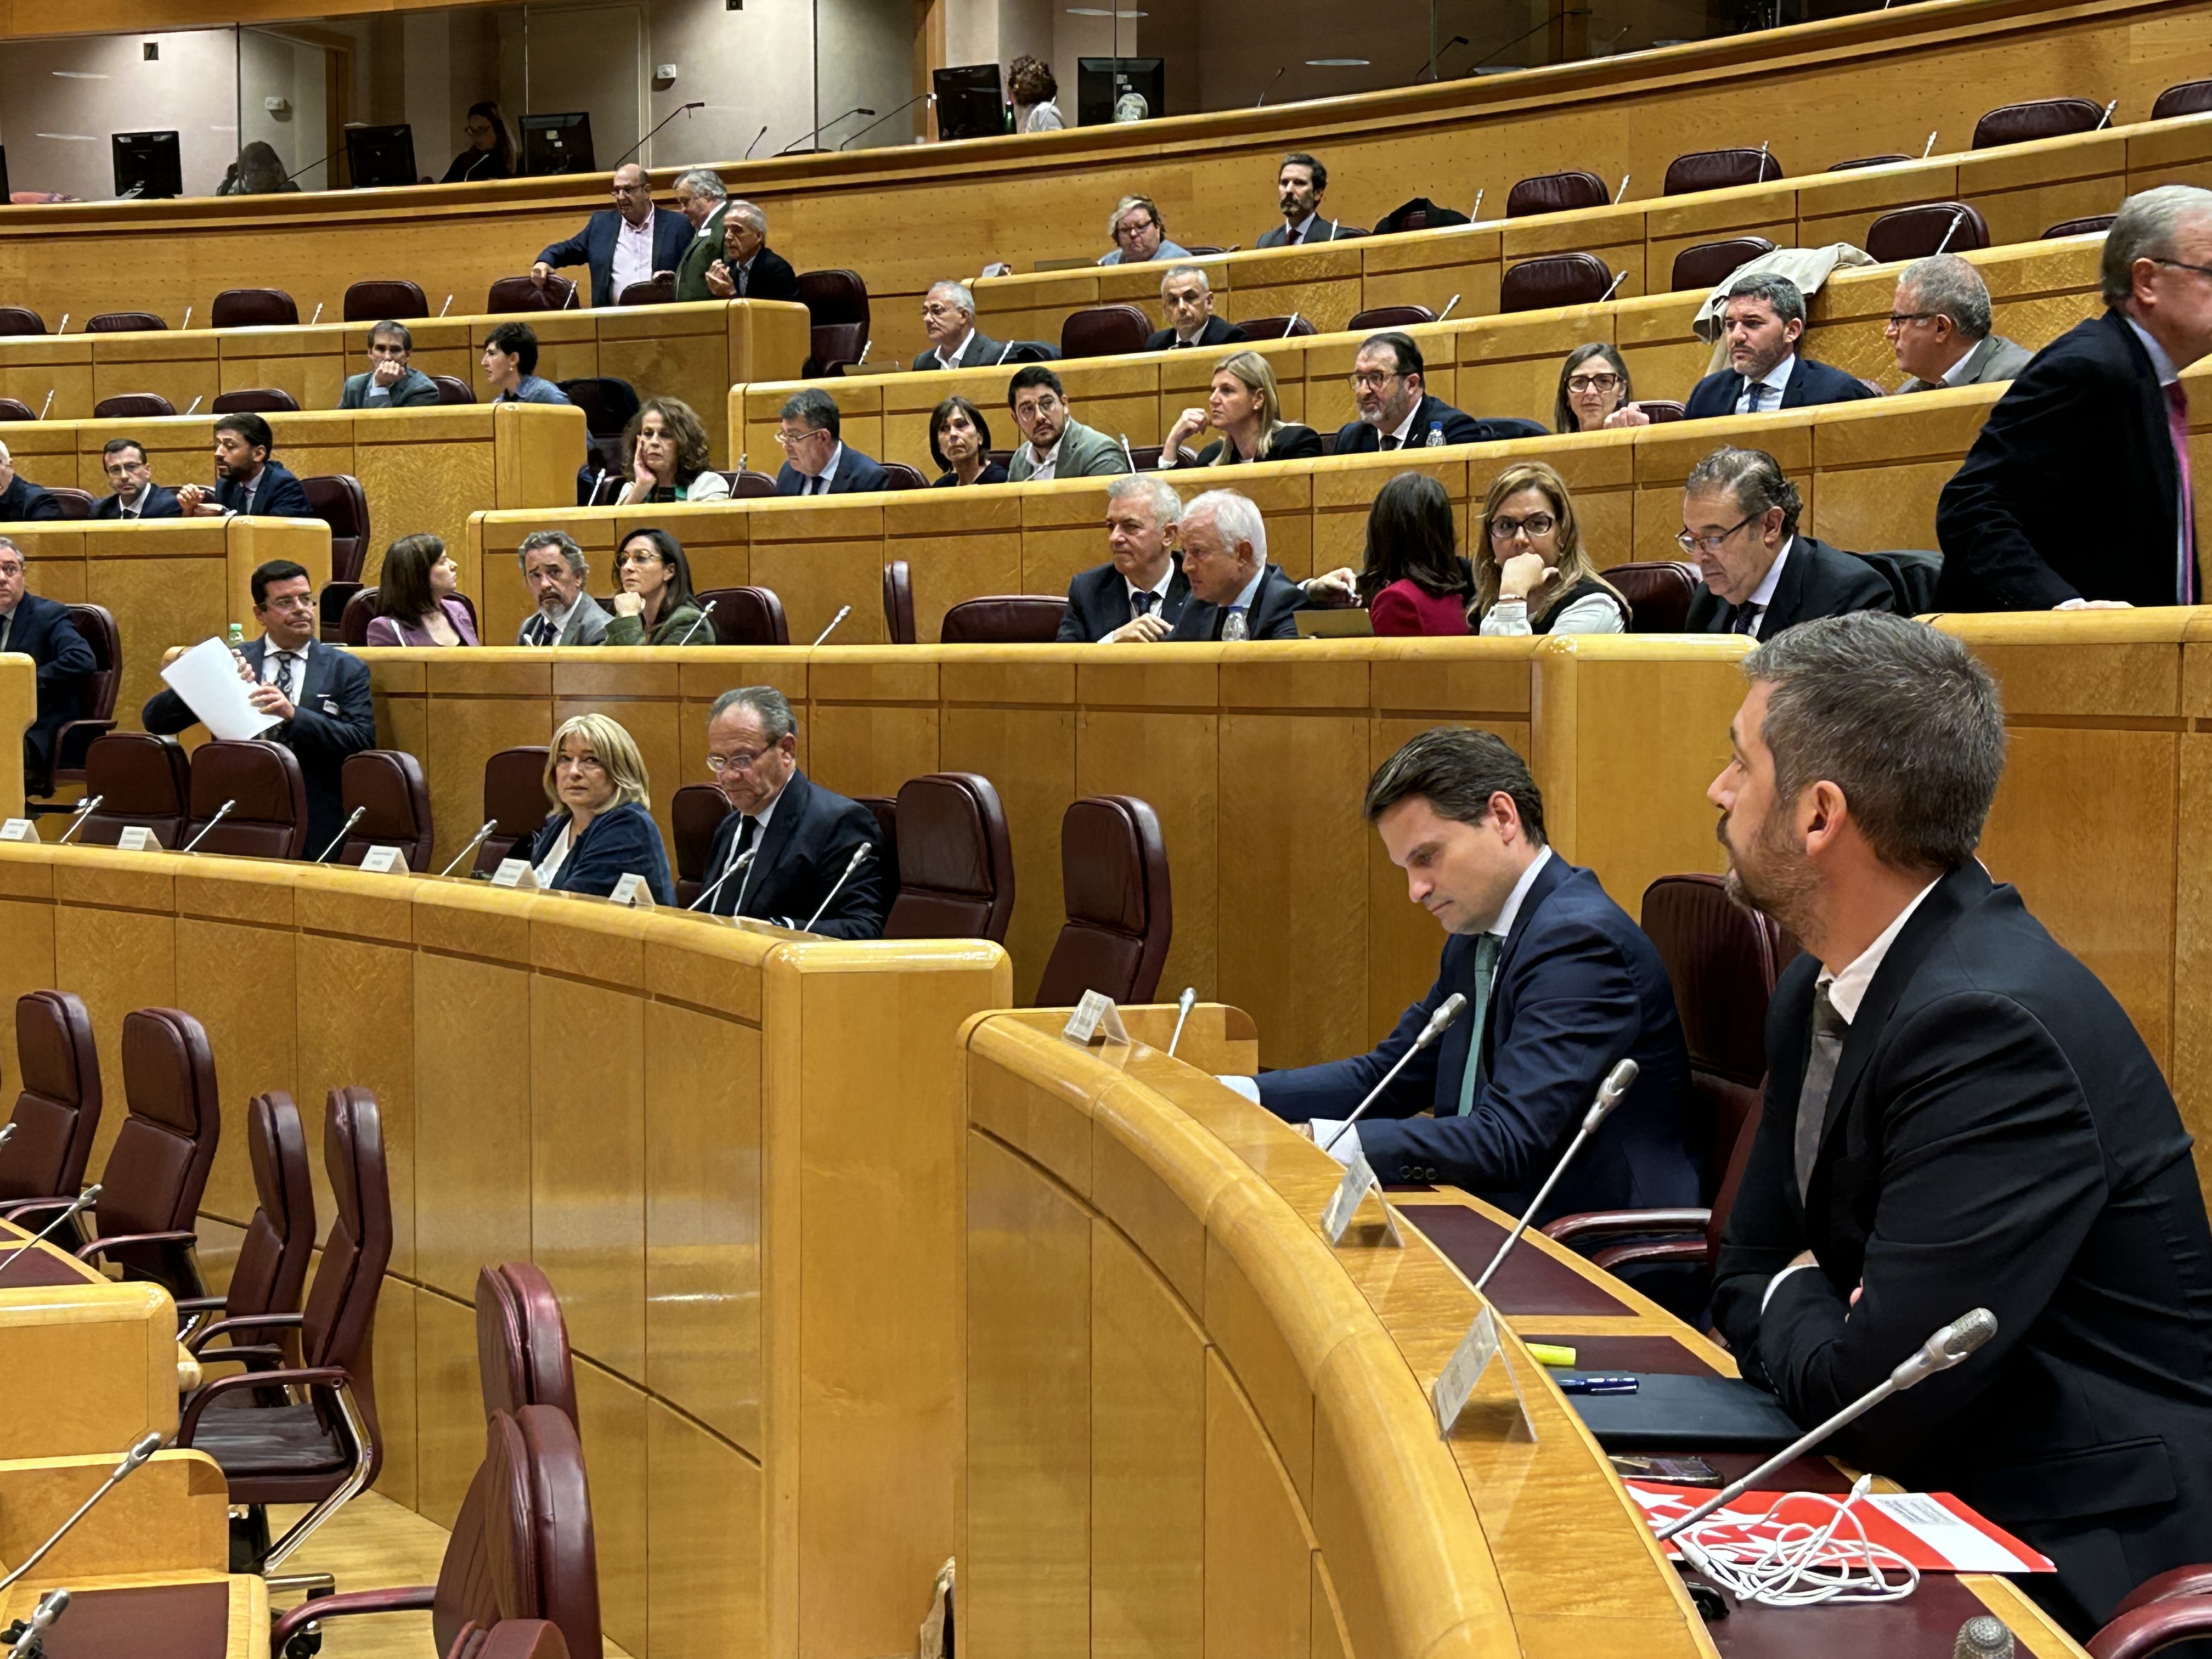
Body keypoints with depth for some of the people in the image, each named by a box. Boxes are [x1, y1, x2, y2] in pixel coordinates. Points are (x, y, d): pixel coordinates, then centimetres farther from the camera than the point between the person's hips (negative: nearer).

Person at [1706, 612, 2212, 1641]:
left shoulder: (1998, 1027, -24)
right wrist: (1814, 1328, -10)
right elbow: (1748, 1272, 12)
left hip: (2081, 1558, -8)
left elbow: (1875, 1403, -25)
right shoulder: (1820, 992, 5)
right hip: (1937, 1497, 8)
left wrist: (1789, 1305, -5)